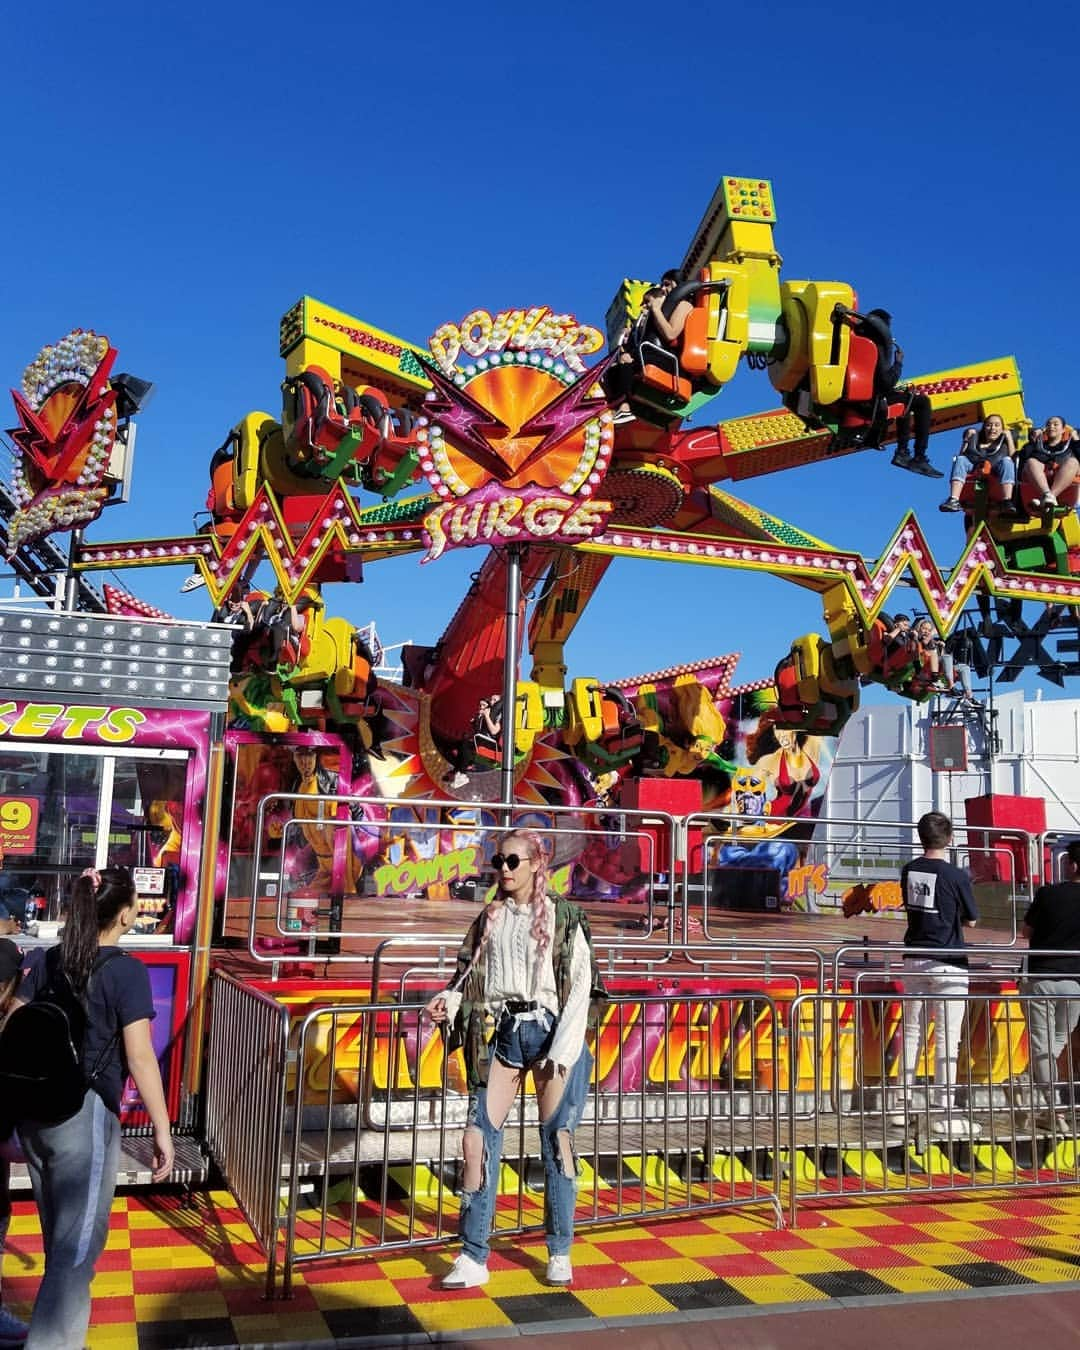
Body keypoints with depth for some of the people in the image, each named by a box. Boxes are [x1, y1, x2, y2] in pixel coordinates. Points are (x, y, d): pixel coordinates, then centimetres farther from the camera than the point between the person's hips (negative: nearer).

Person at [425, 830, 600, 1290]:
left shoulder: (562, 918, -1)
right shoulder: (490, 919, 11)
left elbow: (580, 985, -5)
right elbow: (474, 978, 12)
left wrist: (561, 1051, -11)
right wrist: (450, 1001, -9)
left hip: (549, 1031, -3)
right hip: (504, 1033, 4)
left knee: (556, 1141, 3)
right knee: (478, 1139, -3)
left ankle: (560, 1255, 18)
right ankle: (473, 1259, 6)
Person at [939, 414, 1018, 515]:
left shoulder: (1003, 442, 27)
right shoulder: (977, 439, 29)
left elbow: (1012, 455, 10)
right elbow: (962, 454, 19)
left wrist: (1009, 437, 10)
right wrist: (967, 438, 12)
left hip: (996, 471, -1)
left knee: (1006, 461, -31)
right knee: (960, 459, -24)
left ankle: (1006, 503, -48)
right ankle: (953, 500, -45)